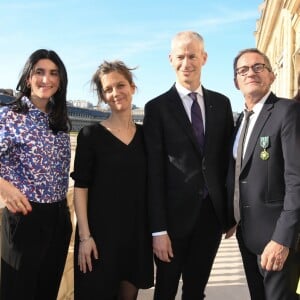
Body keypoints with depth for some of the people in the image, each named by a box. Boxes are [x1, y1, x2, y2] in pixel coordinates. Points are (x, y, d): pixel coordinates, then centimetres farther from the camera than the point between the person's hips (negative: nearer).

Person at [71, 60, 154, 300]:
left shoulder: (145, 134, 5)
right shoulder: (91, 135, -6)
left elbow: (149, 184, 10)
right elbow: (80, 187, -8)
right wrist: (85, 236, -12)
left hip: (138, 230, 4)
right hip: (101, 229, -3)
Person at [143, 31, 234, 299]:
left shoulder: (222, 103, 6)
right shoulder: (157, 108, -6)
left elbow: (228, 158, 9)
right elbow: (154, 173, -10)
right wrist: (158, 229, -12)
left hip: (212, 214, 3)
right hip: (175, 215, -3)